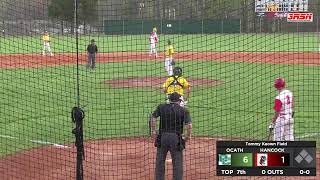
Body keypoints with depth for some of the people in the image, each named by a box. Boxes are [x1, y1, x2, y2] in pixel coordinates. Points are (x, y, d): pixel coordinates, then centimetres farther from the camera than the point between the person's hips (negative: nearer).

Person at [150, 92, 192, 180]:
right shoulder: (184, 110, 1)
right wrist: (188, 136, 2)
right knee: (177, 162, 5)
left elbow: (153, 117, -4)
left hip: (162, 137, 2)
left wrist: (153, 131, 2)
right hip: (176, 138, -2)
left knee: (160, 161, 12)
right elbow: (189, 125, -11)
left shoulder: (161, 107, 7)